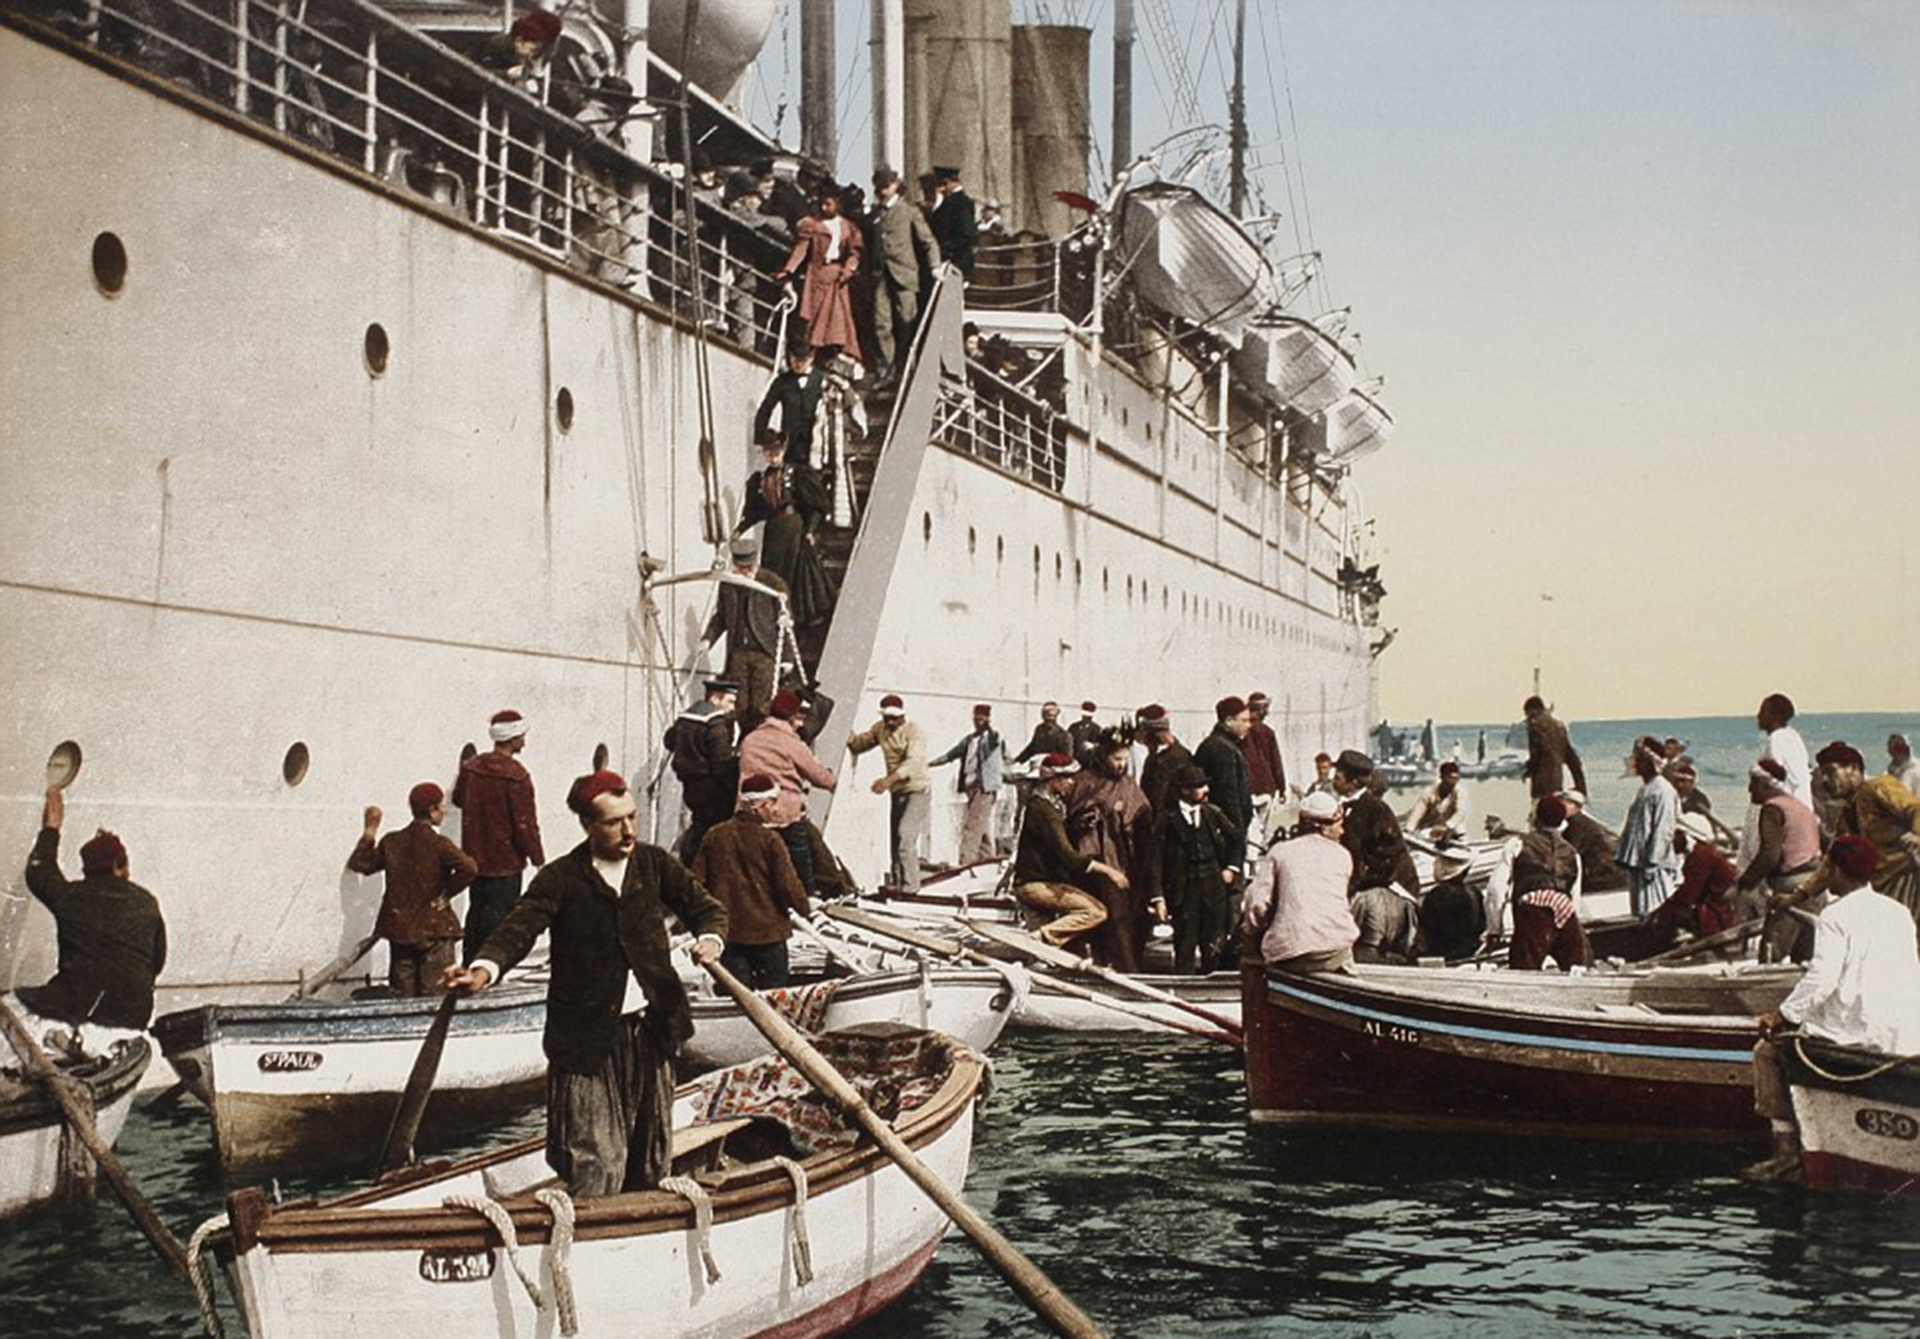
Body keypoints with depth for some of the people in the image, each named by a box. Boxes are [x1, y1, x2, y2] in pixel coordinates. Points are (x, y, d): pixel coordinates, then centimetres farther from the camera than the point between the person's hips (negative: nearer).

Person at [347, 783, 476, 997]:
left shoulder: (391, 842, 2)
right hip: (434, 930, -5)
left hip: (398, 929, 5)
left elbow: (359, 863, 15)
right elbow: (468, 868, -28)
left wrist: (370, 831, 21)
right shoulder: (438, 844, -12)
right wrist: (446, 894, -12)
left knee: (402, 996, 12)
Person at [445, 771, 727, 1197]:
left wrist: (710, 938, -14)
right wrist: (485, 968, -38)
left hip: (651, 1031, 5)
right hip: (588, 1036, -5)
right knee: (598, 1164, -9)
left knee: (651, 1161, 15)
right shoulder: (561, 879, -7)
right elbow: (519, 927, -18)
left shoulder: (654, 864, 6)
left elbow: (704, 906, 10)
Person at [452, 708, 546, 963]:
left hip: (474, 856, 7)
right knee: (498, 914, 2)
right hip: (505, 860, -7)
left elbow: (458, 798, 18)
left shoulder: (471, 766, 1)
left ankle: (468, 964, 24)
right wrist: (538, 858, -8)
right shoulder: (516, 776, -20)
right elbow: (525, 823, -18)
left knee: (476, 911, 18)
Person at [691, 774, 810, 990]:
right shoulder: (769, 839, -11)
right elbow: (788, 883, -13)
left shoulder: (714, 836, 2)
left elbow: (697, 881, 5)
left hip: (727, 931, 4)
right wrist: (805, 909, 5)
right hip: (767, 930, -4)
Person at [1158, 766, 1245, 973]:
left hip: (1214, 888, 4)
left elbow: (1237, 842, 21)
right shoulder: (1168, 820, -7)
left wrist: (1231, 868, 9)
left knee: (1212, 945, 8)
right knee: (1185, 944, -2)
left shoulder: (1213, 813, 7)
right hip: (1184, 891, -4)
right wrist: (1159, 897, -11)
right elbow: (1158, 861, -7)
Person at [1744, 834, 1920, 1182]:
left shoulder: (1836, 916, -10)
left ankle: (1787, 1150, 3)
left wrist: (1783, 1015, -5)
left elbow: (1821, 979, -17)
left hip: (1860, 1032, -8)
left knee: (1769, 1050, 7)